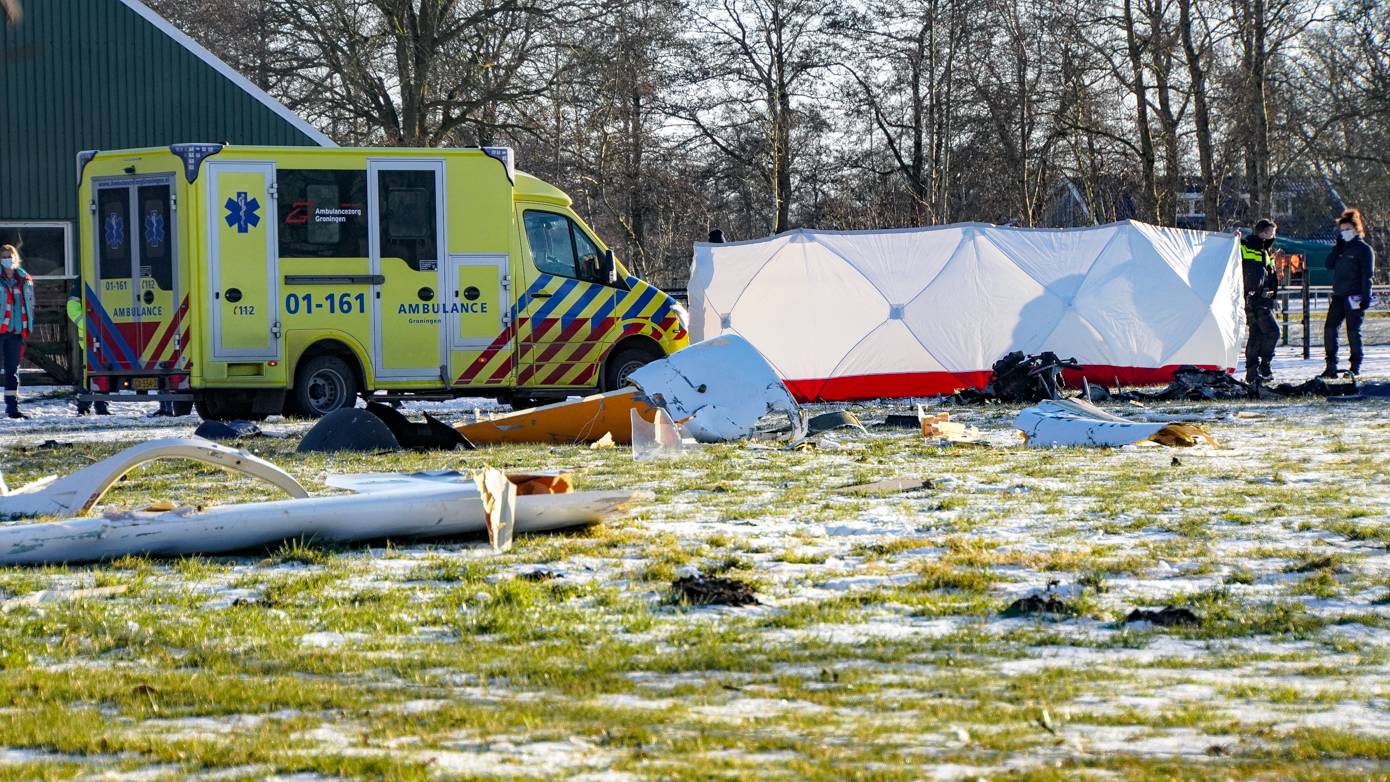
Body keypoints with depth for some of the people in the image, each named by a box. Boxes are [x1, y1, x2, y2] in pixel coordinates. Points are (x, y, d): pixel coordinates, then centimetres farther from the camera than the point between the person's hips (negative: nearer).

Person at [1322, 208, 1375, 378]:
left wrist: (1366, 297, -16)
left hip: (1354, 297, -6)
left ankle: (1355, 366, 7)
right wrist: (1338, 246, 0)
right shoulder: (1341, 248, 16)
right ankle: (1331, 366, 2)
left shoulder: (1364, 249, -3)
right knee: (1329, 328, -1)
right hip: (1338, 296, 6)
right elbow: (1329, 264, 7)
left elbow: (1367, 275, -8)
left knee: (1353, 331, -2)